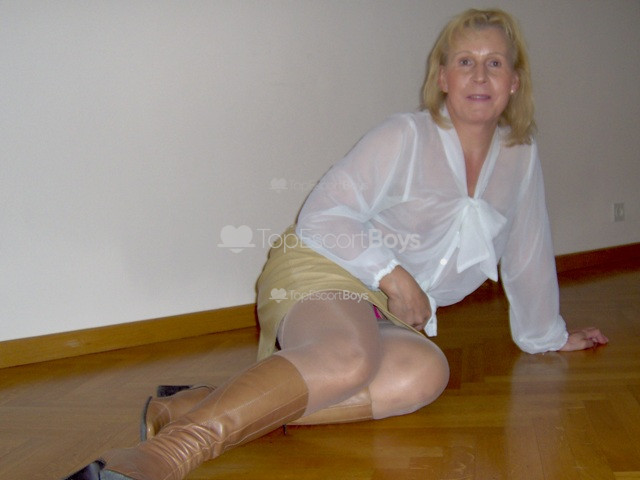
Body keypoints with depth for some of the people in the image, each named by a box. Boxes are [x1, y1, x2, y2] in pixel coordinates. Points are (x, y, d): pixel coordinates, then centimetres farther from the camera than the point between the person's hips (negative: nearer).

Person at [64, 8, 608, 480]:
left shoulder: (521, 157, 12)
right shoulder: (405, 136, -4)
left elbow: (527, 252, 25)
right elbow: (322, 214, -7)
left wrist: (546, 334, 34)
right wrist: (392, 273, -15)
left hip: (384, 314, 5)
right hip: (321, 268, -5)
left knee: (424, 371, -34)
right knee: (348, 358, -42)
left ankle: (201, 406, -41)